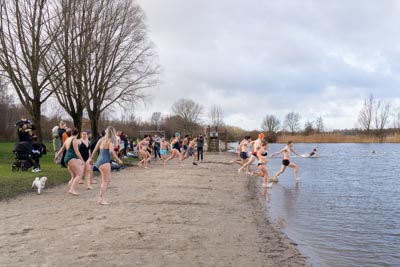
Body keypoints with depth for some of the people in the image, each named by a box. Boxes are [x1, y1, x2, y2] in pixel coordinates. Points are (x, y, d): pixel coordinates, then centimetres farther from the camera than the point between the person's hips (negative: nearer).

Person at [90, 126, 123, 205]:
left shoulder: (102, 139, 13)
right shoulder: (110, 141, -8)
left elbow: (95, 150, 15)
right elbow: (111, 151, -21)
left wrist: (91, 158, 26)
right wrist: (118, 160, -15)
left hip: (99, 161, 8)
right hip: (105, 162, -8)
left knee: (105, 181, 16)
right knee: (106, 181, -3)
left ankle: (101, 198, 16)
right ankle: (101, 199, -5)